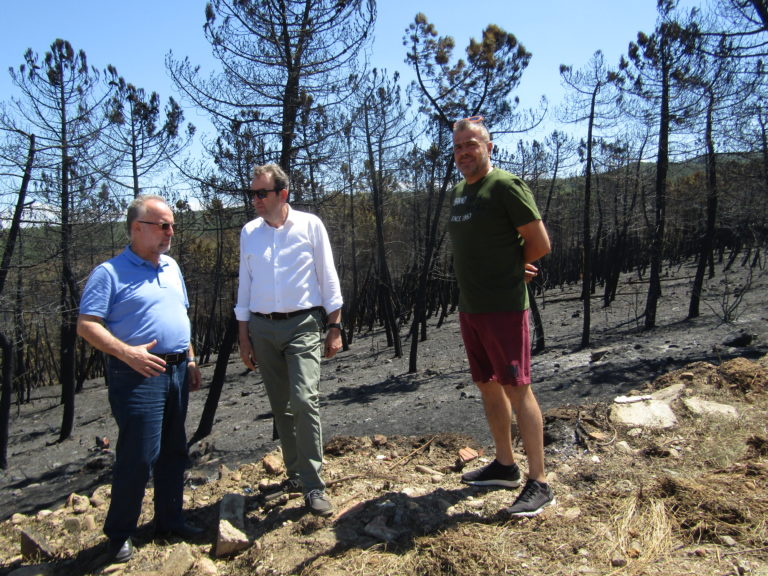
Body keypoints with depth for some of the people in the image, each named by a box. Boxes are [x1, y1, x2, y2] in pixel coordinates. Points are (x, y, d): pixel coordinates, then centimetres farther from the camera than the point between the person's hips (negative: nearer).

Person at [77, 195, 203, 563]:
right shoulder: (110, 272, -8)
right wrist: (127, 353, -24)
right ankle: (119, 534, 15)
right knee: (138, 457, -4)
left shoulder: (171, 267, 14)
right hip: (138, 376, -7)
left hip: (176, 371, 7)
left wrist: (191, 360, 17)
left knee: (173, 452, 14)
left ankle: (169, 521, 29)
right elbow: (86, 325, -14)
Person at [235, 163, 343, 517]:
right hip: (262, 328, 4)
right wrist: (244, 338, 10)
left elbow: (328, 279, 2)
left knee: (305, 400, -16)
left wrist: (335, 329, -2)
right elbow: (245, 286, 13)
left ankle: (313, 486, -7)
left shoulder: (310, 225, 0)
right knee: (280, 406, 10)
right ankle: (295, 472, 26)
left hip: (302, 325, -4)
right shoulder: (249, 232, 8)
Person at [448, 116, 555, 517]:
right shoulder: (459, 191, 15)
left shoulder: (505, 185, -10)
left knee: (517, 389, -6)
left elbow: (540, 243, -11)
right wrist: (511, 265, 9)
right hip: (469, 307, 9)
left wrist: (514, 267, 6)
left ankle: (539, 483, 3)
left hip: (503, 307, -8)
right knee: (488, 387, 14)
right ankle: (505, 466, 28)